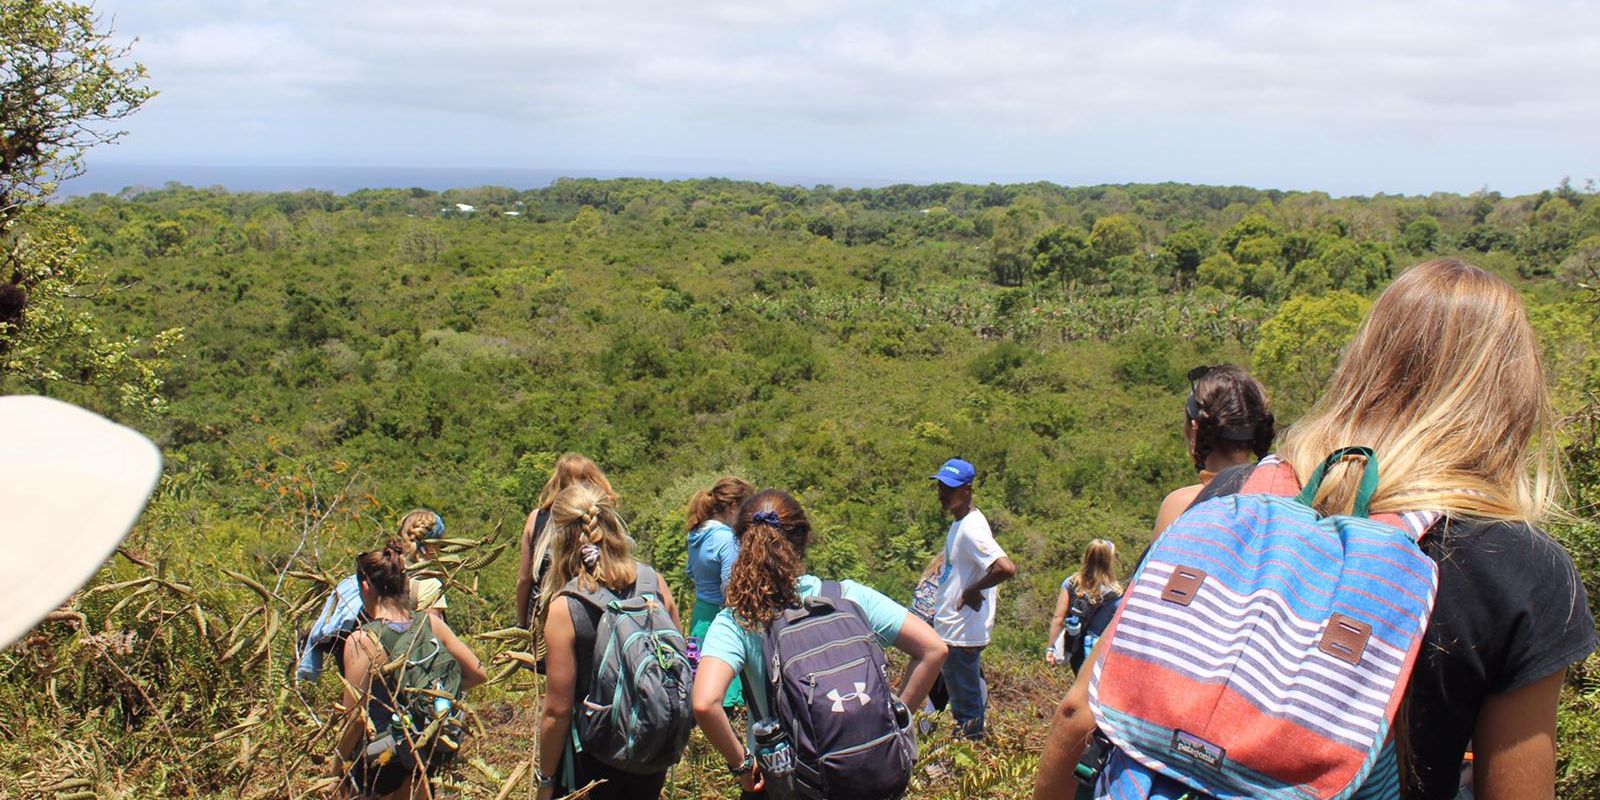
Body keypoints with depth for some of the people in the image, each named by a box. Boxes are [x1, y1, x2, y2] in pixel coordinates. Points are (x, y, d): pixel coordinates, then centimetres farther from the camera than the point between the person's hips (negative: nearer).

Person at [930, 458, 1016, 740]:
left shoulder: (971, 529, -21)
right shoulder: (960, 523, 10)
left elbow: (1006, 568, -34)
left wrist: (972, 591, -21)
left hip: (963, 633, -10)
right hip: (952, 629, 10)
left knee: (966, 709, 0)